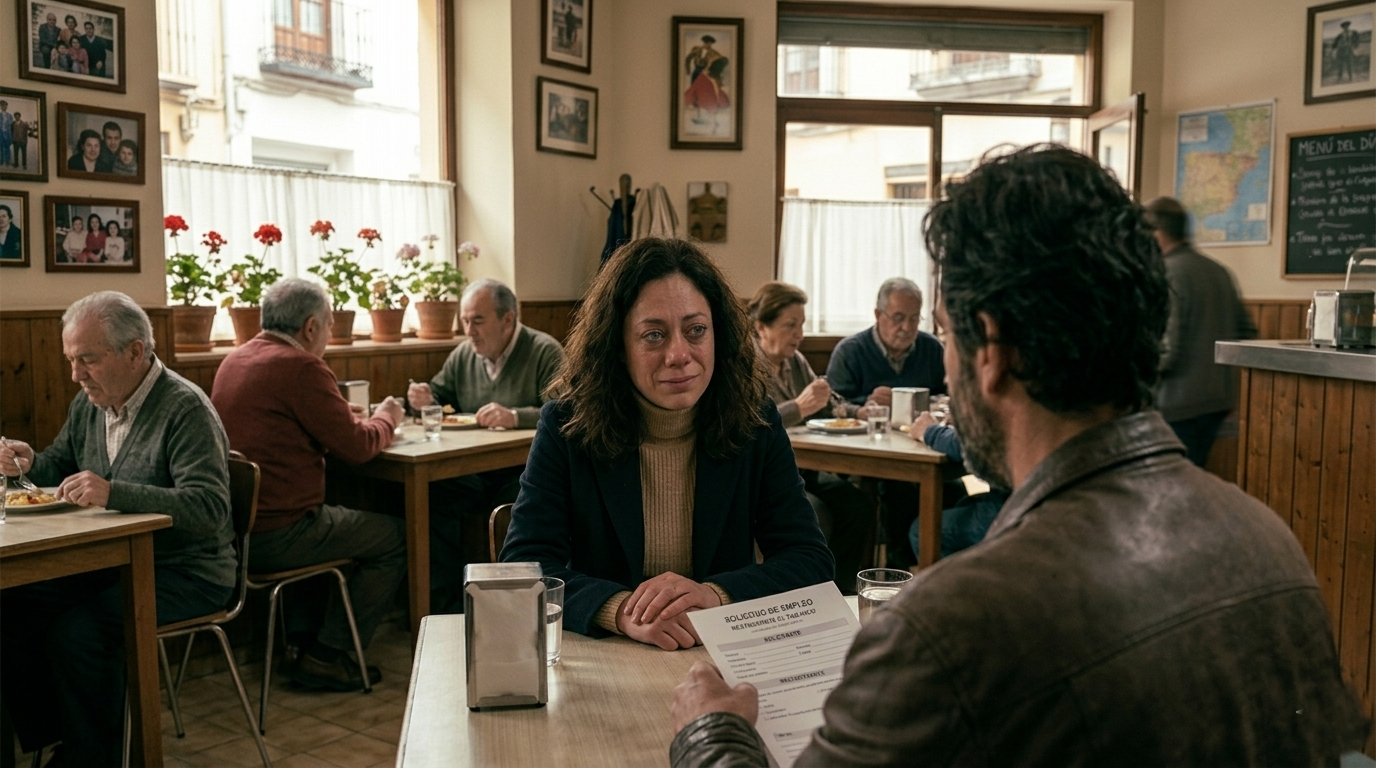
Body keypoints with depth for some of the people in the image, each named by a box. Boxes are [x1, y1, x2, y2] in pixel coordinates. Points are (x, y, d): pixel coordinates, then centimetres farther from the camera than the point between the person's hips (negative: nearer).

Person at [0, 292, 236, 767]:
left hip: (184, 572, -8)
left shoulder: (186, 409, -18)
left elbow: (209, 509, -28)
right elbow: (62, 464, 25)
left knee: (77, 634, -26)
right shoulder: (89, 403, 8)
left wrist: (114, 494, -36)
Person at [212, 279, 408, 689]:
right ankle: (324, 654, 8)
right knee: (396, 537, 5)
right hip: (277, 537, -9)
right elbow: (356, 447, -12)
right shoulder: (302, 367, -16)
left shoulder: (234, 360, 11)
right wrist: (386, 418, 8)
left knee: (339, 518, 31)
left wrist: (348, 414, 20)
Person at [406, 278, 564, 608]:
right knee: (431, 495, -22)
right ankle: (449, 602, -12)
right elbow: (440, 394, 28)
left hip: (522, 470, -5)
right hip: (473, 472, 5)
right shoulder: (463, 355, 14)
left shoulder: (544, 351, -5)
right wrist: (426, 399, 3)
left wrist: (514, 416, -32)